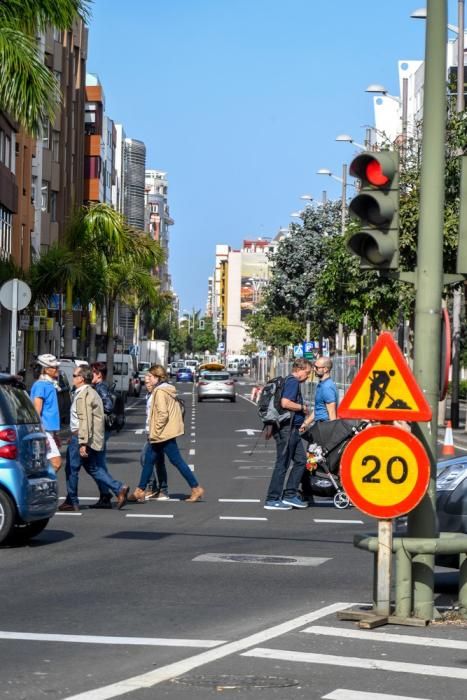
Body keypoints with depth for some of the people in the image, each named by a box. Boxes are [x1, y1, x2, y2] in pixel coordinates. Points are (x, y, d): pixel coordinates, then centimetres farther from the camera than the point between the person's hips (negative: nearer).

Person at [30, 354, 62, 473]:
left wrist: (54, 435, 25)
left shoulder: (50, 385, 16)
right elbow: (36, 412, -17)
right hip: (44, 431, -9)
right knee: (56, 463, -13)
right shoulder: (40, 385, -12)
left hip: (49, 431, 9)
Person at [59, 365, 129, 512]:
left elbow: (85, 420, -23)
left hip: (80, 437, -10)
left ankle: (71, 501, 9)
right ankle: (119, 488, 5)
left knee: (72, 468, 1)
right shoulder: (92, 392, 17)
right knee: (92, 468, 14)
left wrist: (83, 443, -26)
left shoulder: (83, 395, -15)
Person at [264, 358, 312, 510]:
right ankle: (272, 500, 1)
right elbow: (285, 403, -27)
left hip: (293, 429, 10)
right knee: (282, 464, -4)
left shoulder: (292, 382, 18)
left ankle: (289, 495, 12)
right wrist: (302, 408, -13)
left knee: (301, 460, 11)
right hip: (287, 428, -10)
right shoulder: (293, 382, -14)